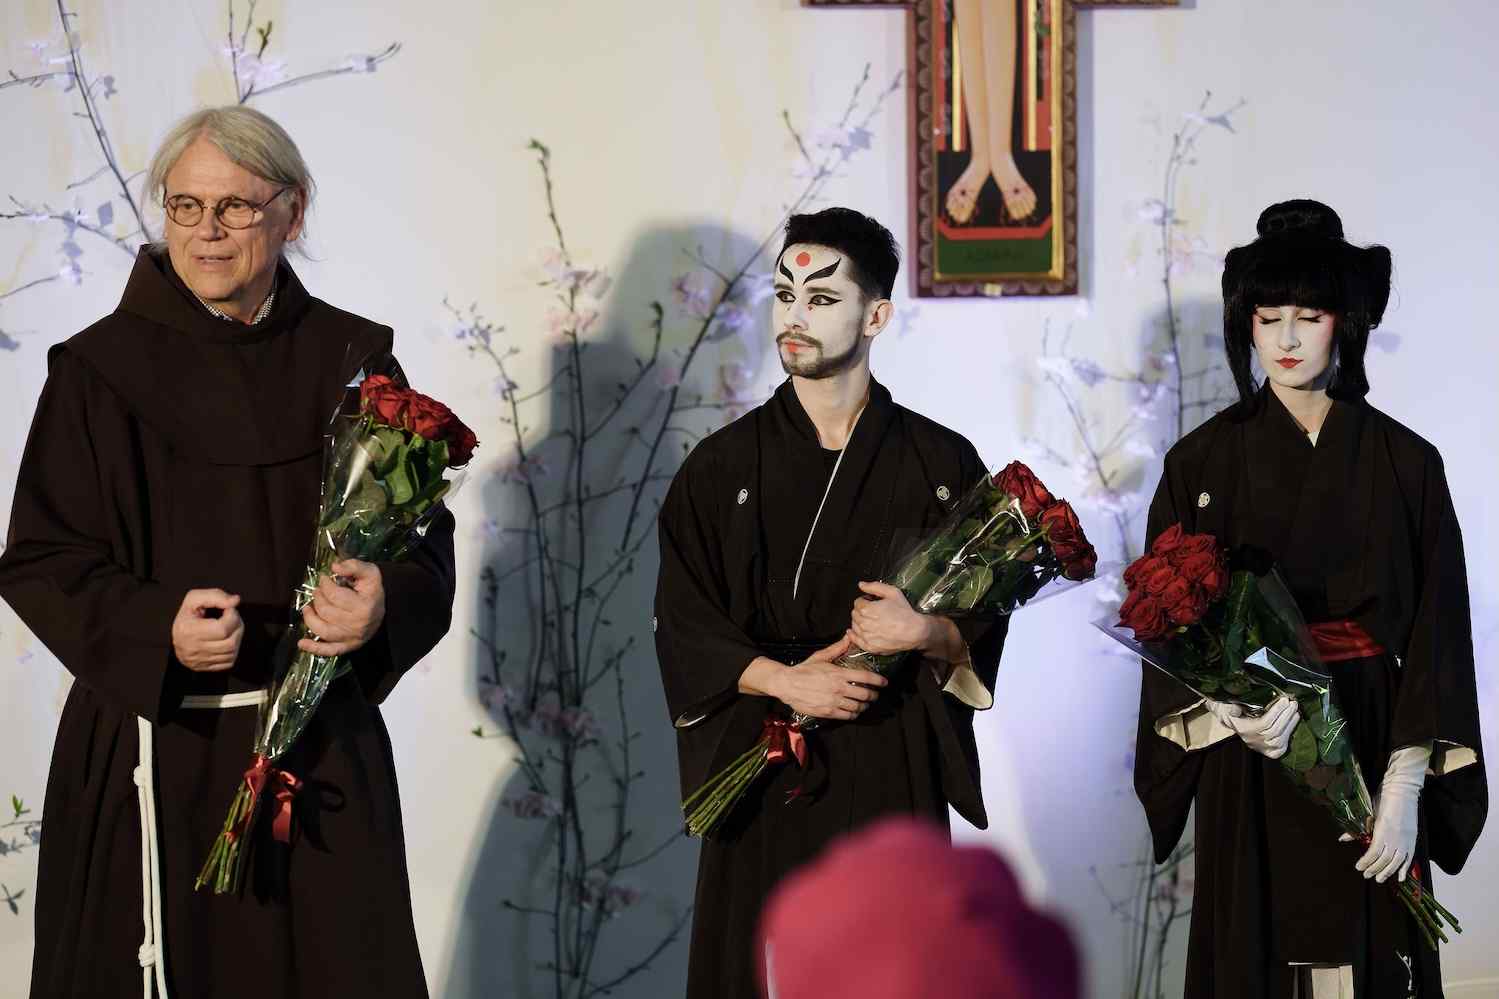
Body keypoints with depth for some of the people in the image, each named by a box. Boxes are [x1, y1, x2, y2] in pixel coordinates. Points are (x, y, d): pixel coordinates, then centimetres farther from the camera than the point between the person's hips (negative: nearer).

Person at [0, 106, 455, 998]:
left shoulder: (350, 358, 3)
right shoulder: (101, 369, -3)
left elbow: (424, 535, 5)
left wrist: (385, 606, -17)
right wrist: (156, 627, -21)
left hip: (324, 747, 2)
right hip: (153, 749, -2)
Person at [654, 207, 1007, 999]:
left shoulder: (941, 464, 2)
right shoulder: (722, 466, 3)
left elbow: (983, 627, 4)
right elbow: (682, 623, 0)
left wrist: (927, 633, -17)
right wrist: (784, 681, -13)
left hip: (894, 772, 0)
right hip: (767, 776, 0)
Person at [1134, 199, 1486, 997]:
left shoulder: (1404, 464, 0)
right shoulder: (1203, 462, 0)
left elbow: (1435, 636, -3)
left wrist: (1405, 785, -11)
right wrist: (1231, 712, -21)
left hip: (1368, 751, 0)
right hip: (1248, 772, 0)